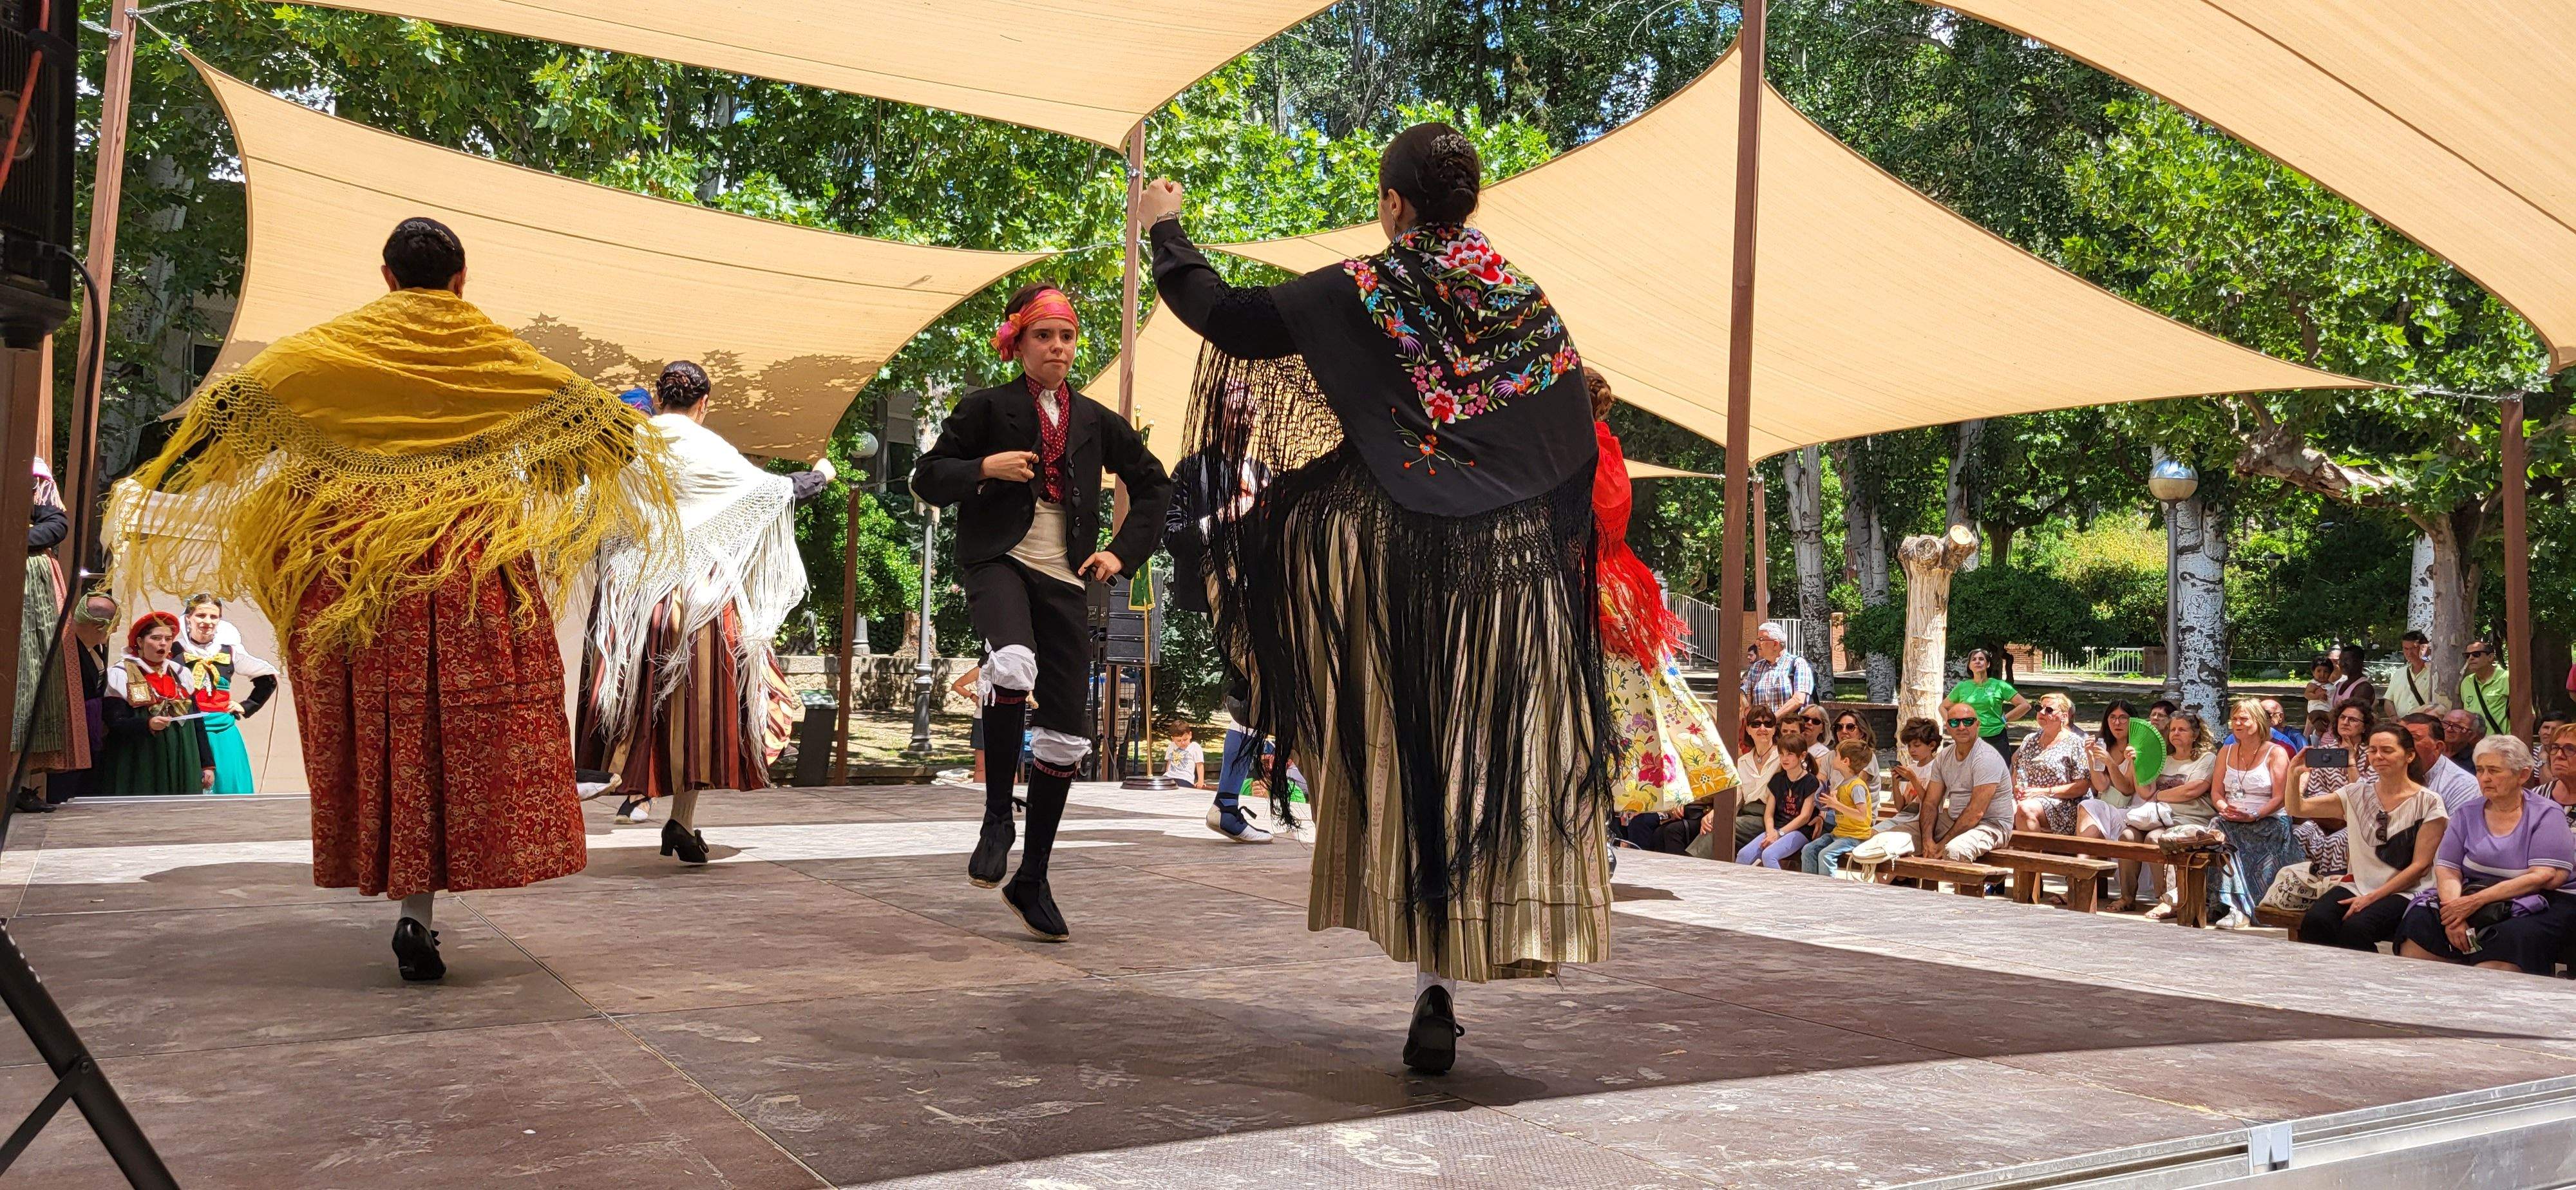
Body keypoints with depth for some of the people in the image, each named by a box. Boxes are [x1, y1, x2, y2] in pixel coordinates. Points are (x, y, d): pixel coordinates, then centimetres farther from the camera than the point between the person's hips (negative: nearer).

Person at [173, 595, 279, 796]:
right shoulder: (174, 652, 0)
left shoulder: (230, 652, 7)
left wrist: (246, 707, 13)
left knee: (229, 789, 0)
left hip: (223, 734, 2)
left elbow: (268, 678, 17)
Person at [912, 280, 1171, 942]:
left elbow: (1153, 483, 23)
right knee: (1013, 664, -37)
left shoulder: (1093, 420, 13)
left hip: (1063, 578, 4)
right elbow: (927, 478, 5)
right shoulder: (988, 408, 4)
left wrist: (1124, 552, 11)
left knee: (1065, 736, 2)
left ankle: (1032, 881, 16)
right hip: (999, 563, -4)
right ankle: (997, 816, -17)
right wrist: (986, 468, -13)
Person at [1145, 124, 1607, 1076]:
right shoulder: (1528, 304, 6)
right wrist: (1567, 567, 13)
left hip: (1395, 568, -2)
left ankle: (1433, 988, 12)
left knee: (1407, 766, 10)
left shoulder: (1356, 294, -2)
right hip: (1514, 572, 2)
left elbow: (1224, 315, 3)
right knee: (1503, 771, 6)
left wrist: (1166, 230, 20)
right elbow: (1579, 461, 4)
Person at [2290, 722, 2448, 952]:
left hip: (2402, 892, -4)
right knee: (2314, 922, -28)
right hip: (2357, 885, 4)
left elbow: (2420, 865, -5)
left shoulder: (2428, 803, -1)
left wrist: (2372, 898, -12)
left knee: (2355, 928, -33)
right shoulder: (2357, 794, 11)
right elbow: (2298, 809, 5)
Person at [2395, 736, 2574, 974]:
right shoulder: (2466, 814, 12)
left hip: (2531, 904, -3)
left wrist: (2476, 901, -19)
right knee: (2419, 924, -24)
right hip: (2468, 898, 4)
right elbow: (2447, 869, 3)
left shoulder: (2546, 816, 2)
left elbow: (2546, 877, -11)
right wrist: (2454, 915, -19)